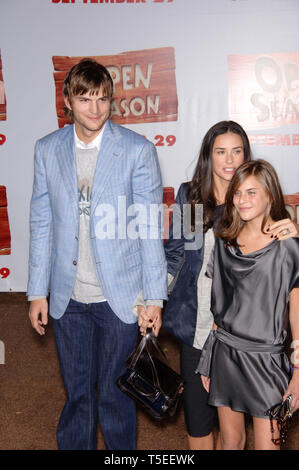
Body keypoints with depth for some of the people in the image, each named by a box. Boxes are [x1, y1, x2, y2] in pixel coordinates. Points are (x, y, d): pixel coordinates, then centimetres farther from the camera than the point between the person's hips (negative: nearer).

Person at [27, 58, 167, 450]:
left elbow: (150, 228, -6)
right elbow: (41, 224, 6)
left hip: (119, 298, -2)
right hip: (67, 299, 3)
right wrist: (38, 291, 6)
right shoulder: (47, 149, 3)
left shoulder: (138, 150, -6)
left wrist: (154, 298, -8)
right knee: (77, 392, 16)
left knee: (114, 394, 11)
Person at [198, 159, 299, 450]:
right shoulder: (224, 240, 4)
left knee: (266, 445, 2)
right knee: (230, 439, 15)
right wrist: (206, 360, 11)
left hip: (265, 358, -4)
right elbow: (215, 300, 9)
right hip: (223, 352, 4)